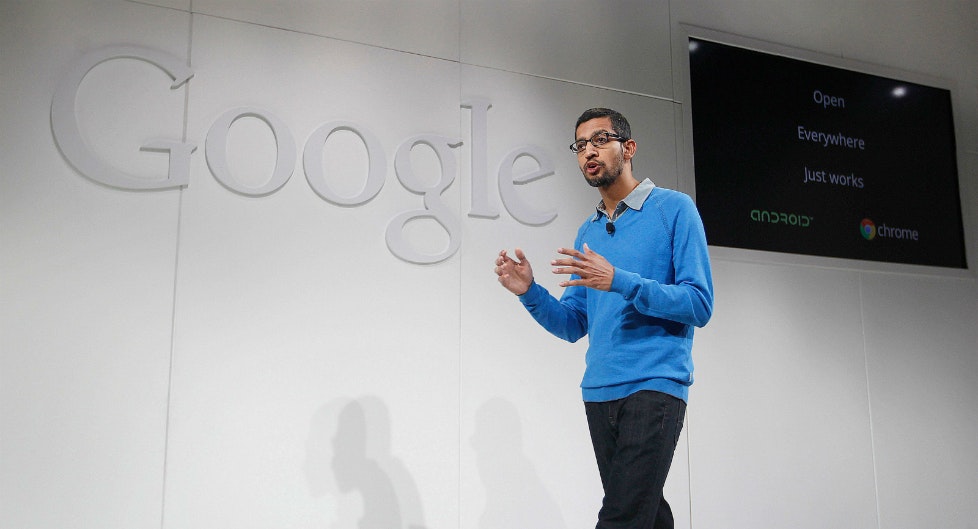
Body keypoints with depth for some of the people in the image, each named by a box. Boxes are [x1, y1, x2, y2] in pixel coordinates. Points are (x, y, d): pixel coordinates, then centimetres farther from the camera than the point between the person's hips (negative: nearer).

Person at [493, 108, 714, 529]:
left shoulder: (674, 208, -2)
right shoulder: (587, 233, 15)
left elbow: (700, 305, -10)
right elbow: (574, 325, 14)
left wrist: (618, 281, -20)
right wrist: (529, 292, -5)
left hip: (654, 386, -6)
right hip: (598, 391, 6)